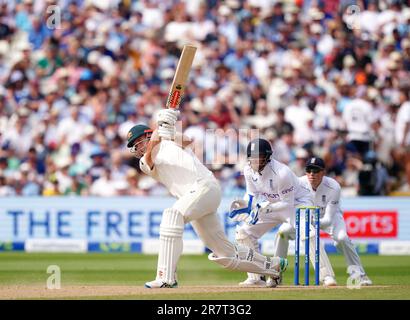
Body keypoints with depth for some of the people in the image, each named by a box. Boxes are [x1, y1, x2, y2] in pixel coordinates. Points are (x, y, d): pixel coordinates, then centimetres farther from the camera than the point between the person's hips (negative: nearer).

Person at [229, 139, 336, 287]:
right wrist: (244, 204, -21)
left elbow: (288, 203, -28)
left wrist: (264, 207, -38)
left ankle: (327, 276, -35)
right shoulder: (249, 170, -12)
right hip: (272, 206, 7)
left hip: (297, 202, -7)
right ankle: (256, 277, 7)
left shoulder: (282, 173, -33)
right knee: (243, 232, -2)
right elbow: (253, 195, 0)